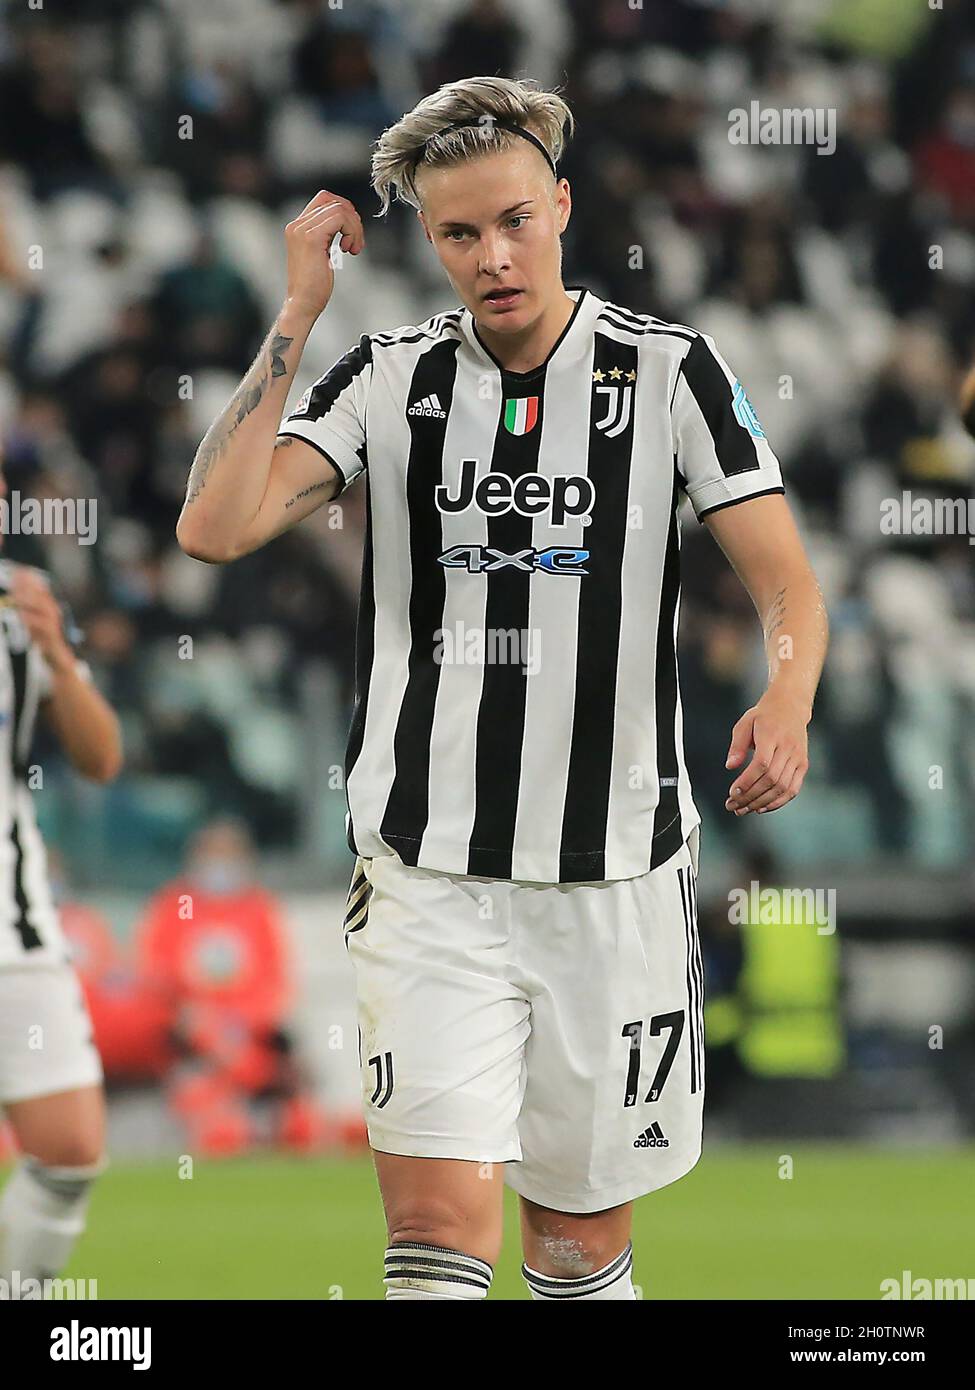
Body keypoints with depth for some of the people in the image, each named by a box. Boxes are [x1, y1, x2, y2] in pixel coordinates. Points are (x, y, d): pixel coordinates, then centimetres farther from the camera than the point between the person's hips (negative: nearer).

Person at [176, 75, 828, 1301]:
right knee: (440, 1218, -15)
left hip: (617, 878, 0)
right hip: (428, 878, 0)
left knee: (582, 1243, 9)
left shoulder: (667, 370, 0)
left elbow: (785, 581, -3)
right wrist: (297, 314, -10)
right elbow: (214, 527, -10)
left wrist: (785, 703, -25)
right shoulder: (390, 380, 3)